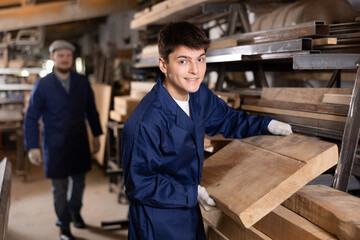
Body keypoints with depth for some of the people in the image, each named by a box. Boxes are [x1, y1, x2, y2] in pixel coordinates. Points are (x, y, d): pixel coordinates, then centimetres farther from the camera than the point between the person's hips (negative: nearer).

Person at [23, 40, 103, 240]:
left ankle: (75, 211, 45)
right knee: (60, 188, 6)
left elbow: (91, 110, 10)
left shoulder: (82, 82, 1)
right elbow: (31, 118, -4)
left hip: (79, 143, 3)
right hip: (55, 146, -3)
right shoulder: (42, 85, -7)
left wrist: (97, 135, 12)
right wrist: (32, 147, -8)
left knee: (79, 181, 16)